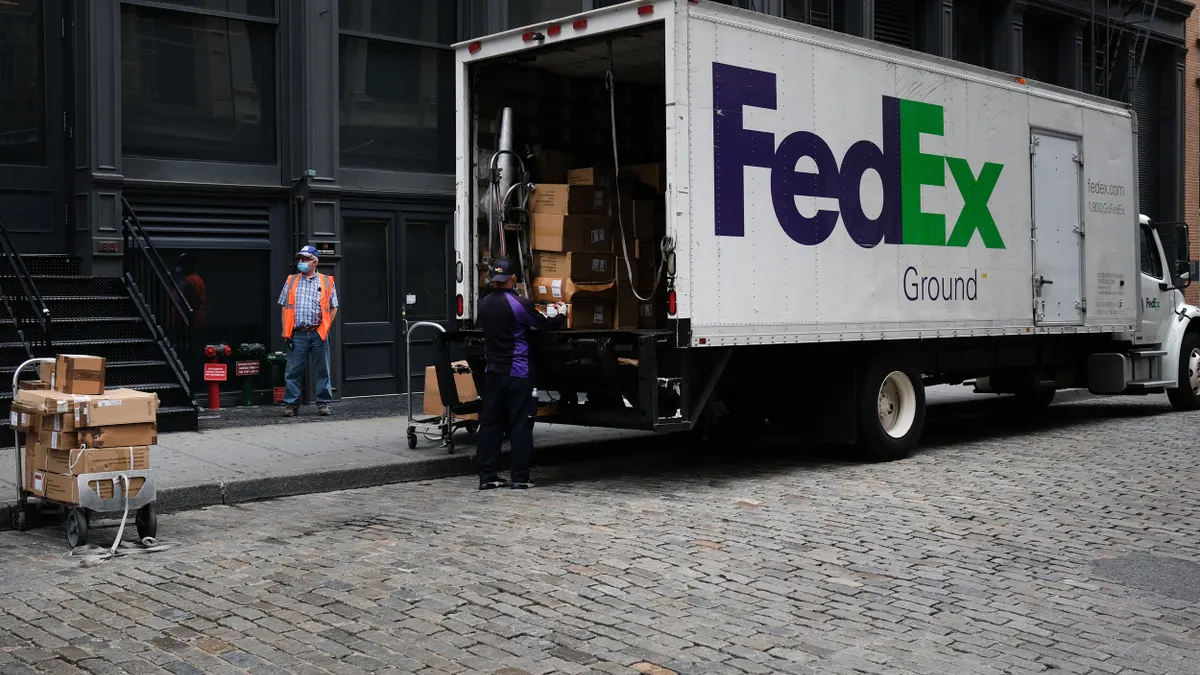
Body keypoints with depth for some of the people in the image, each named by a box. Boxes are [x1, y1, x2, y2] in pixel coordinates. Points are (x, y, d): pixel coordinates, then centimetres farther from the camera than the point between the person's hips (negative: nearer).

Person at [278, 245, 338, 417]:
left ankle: (323, 403, 11)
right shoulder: (291, 282, 13)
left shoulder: (326, 282, 8)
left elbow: (333, 308, 9)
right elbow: (285, 307, 11)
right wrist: (286, 331, 2)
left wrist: (325, 327, -1)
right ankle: (291, 403, 6)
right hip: (297, 334, 1)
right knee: (293, 371, 0)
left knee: (323, 370, 3)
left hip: (318, 334, -1)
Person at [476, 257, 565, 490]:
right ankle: (520, 478, 1)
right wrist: (562, 317, 19)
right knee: (520, 425, 0)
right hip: (517, 373, -5)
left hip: (492, 372, 6)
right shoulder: (519, 304, -13)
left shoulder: (484, 304, 6)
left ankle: (487, 476, 7)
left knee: (490, 423, 7)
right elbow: (545, 324, -3)